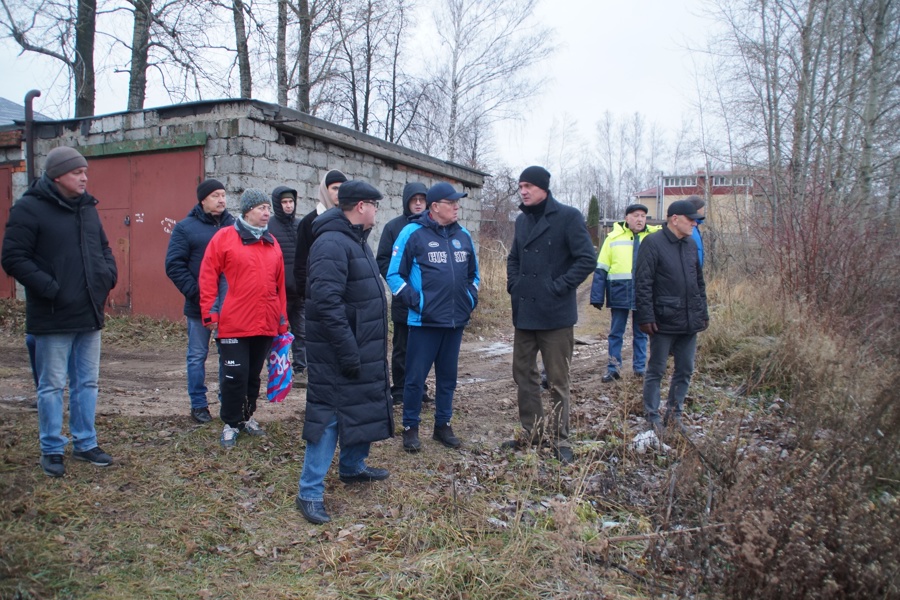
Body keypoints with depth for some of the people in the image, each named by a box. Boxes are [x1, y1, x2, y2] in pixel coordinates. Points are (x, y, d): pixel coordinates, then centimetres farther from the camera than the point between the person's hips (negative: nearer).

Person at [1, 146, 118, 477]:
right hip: (53, 317, -6)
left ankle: (85, 443, 27)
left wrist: (108, 274, 2)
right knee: (52, 386, 4)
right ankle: (52, 450, 19)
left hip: (89, 314, 7)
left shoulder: (87, 207, 11)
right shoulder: (29, 208, -9)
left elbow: (103, 247, 21)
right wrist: (49, 288, -19)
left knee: (87, 382, 14)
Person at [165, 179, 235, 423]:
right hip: (199, 306, -2)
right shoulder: (186, 227, -1)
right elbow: (174, 265, -5)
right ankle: (198, 405, 19)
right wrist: (194, 292, -13)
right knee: (197, 356, 8)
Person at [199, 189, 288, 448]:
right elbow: (208, 277, -4)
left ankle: (247, 416, 31)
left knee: (254, 374, 15)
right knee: (235, 374, -1)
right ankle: (231, 424, 16)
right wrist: (210, 312, -8)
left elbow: (280, 284, 14)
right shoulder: (224, 237, -2)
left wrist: (282, 319, 13)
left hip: (266, 325, 5)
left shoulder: (272, 243, 12)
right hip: (233, 325, -5)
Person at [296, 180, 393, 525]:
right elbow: (327, 303, -27)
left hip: (363, 349, 10)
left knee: (362, 408, 20)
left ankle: (353, 467, 38)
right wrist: (348, 352, -27)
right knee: (328, 416, -5)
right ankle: (310, 492, 5)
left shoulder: (356, 241, 14)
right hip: (336, 353, -10)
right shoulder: (332, 244, -20)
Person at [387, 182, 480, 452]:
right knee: (415, 377, 1)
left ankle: (443, 425, 27)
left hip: (456, 320, 5)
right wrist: (413, 300, -12)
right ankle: (410, 428, 16)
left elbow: (474, 273, 23)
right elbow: (394, 274, -5)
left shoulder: (463, 235, 10)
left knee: (448, 376, 14)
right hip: (424, 321, -5)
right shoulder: (413, 233, -7)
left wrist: (471, 297, 10)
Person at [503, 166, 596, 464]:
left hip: (555, 314, -7)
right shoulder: (522, 220, 12)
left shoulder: (568, 217, -9)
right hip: (523, 313, 7)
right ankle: (531, 432, 28)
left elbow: (587, 259, -13)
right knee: (523, 375, 14)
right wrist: (514, 284, 8)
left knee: (557, 382, 2)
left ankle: (560, 440, 16)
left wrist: (559, 287, -16)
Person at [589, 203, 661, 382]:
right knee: (616, 333, 7)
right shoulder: (614, 237, 1)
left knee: (641, 333, 12)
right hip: (619, 293, -1)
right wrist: (597, 297, -4)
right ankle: (613, 368, 16)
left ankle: (640, 367, 23)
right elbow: (601, 269, 1)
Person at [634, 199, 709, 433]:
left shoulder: (691, 244, 11)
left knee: (685, 369, 13)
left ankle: (674, 412, 27)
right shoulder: (653, 243, -10)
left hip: (690, 321, 7)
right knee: (656, 370, 5)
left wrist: (703, 312, 17)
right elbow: (642, 284, -14)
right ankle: (652, 417, 15)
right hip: (664, 321, -7)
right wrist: (646, 317, -18)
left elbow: (699, 281, 19)